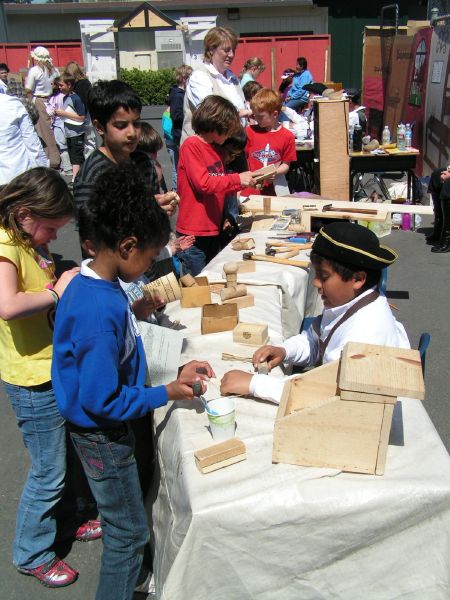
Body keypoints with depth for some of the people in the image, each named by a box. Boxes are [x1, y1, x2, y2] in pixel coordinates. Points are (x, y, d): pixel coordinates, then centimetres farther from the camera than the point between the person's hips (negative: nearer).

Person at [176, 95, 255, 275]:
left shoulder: (214, 149, 16)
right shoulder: (191, 145, -10)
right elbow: (203, 183, -19)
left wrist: (244, 183, 10)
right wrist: (237, 179, -16)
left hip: (213, 229, 9)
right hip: (194, 231, -9)